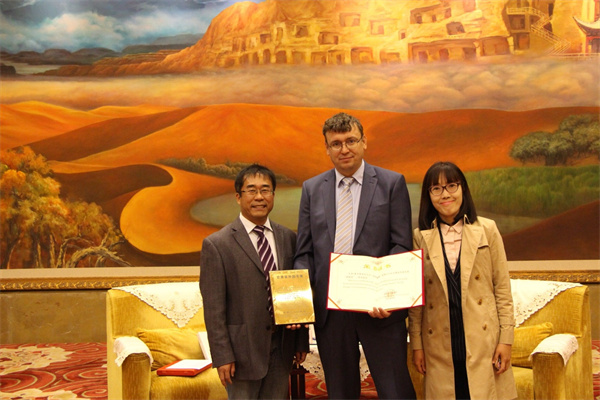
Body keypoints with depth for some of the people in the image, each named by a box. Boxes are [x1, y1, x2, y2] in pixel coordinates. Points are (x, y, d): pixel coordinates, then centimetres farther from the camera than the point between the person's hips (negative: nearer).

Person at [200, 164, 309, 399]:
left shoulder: (288, 239, 7)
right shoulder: (216, 244, -7)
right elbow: (213, 308, -9)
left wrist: (301, 342, 8)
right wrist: (222, 356, -12)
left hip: (281, 349, 4)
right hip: (243, 349, -4)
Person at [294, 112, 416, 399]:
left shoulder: (392, 183, 1)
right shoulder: (312, 189, 10)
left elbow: (402, 245, -3)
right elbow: (304, 252, 9)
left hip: (378, 306, -3)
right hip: (329, 308, 3)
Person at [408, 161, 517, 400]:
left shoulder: (487, 230, 2)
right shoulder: (420, 237, 3)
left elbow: (502, 288, 2)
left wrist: (506, 339, -2)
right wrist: (416, 344, 3)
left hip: (483, 342, 0)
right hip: (440, 346, 1)